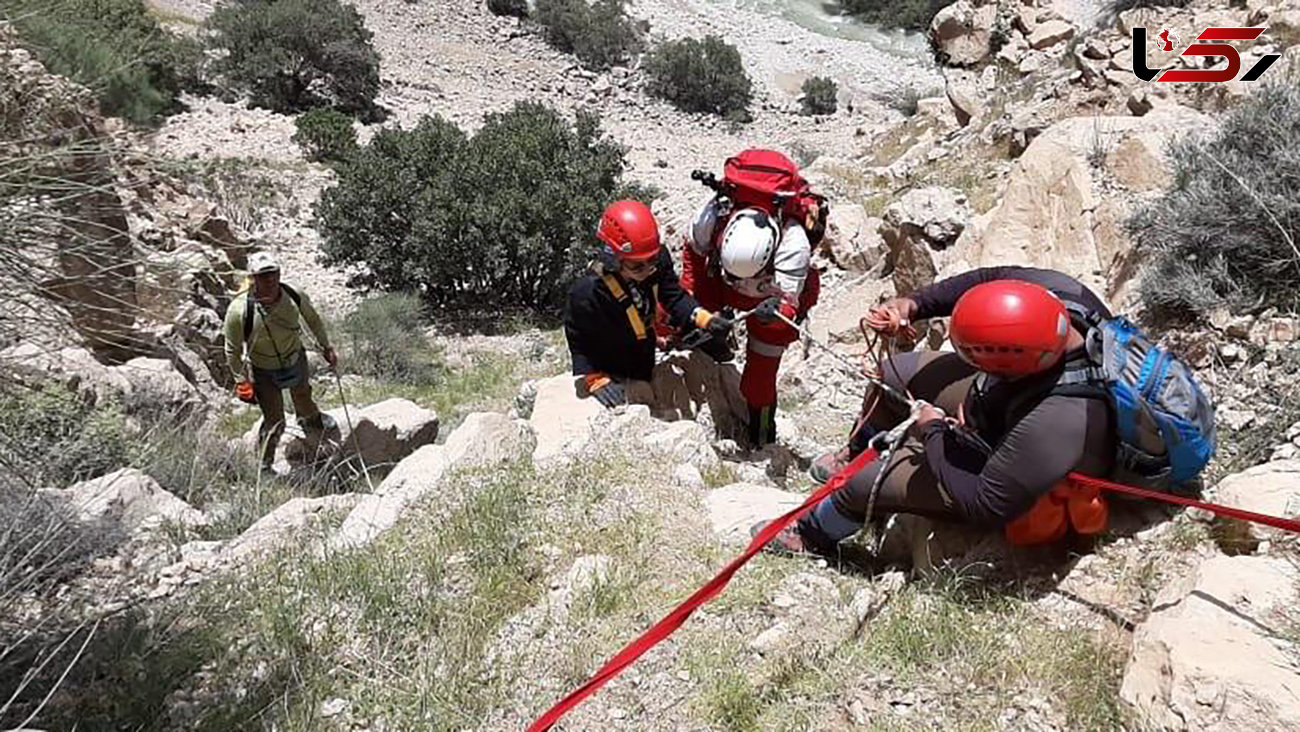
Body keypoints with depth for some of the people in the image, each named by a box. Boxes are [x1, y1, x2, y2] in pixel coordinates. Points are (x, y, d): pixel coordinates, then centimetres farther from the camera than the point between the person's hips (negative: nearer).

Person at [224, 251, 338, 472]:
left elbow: (313, 320, 3)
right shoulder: (239, 311, -29)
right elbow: (232, 350, -13)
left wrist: (327, 347, 9)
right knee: (274, 423, -1)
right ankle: (263, 467, 25)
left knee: (305, 405, 26)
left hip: (296, 362, 3)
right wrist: (241, 380, -10)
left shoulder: (295, 297, -20)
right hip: (263, 372, -3)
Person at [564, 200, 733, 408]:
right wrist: (595, 380, -29)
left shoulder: (658, 260, -25)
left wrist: (705, 318, -25)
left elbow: (673, 297, -11)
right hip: (611, 376, -6)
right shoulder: (586, 294, -38)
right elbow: (579, 344, -24)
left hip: (645, 366, 6)